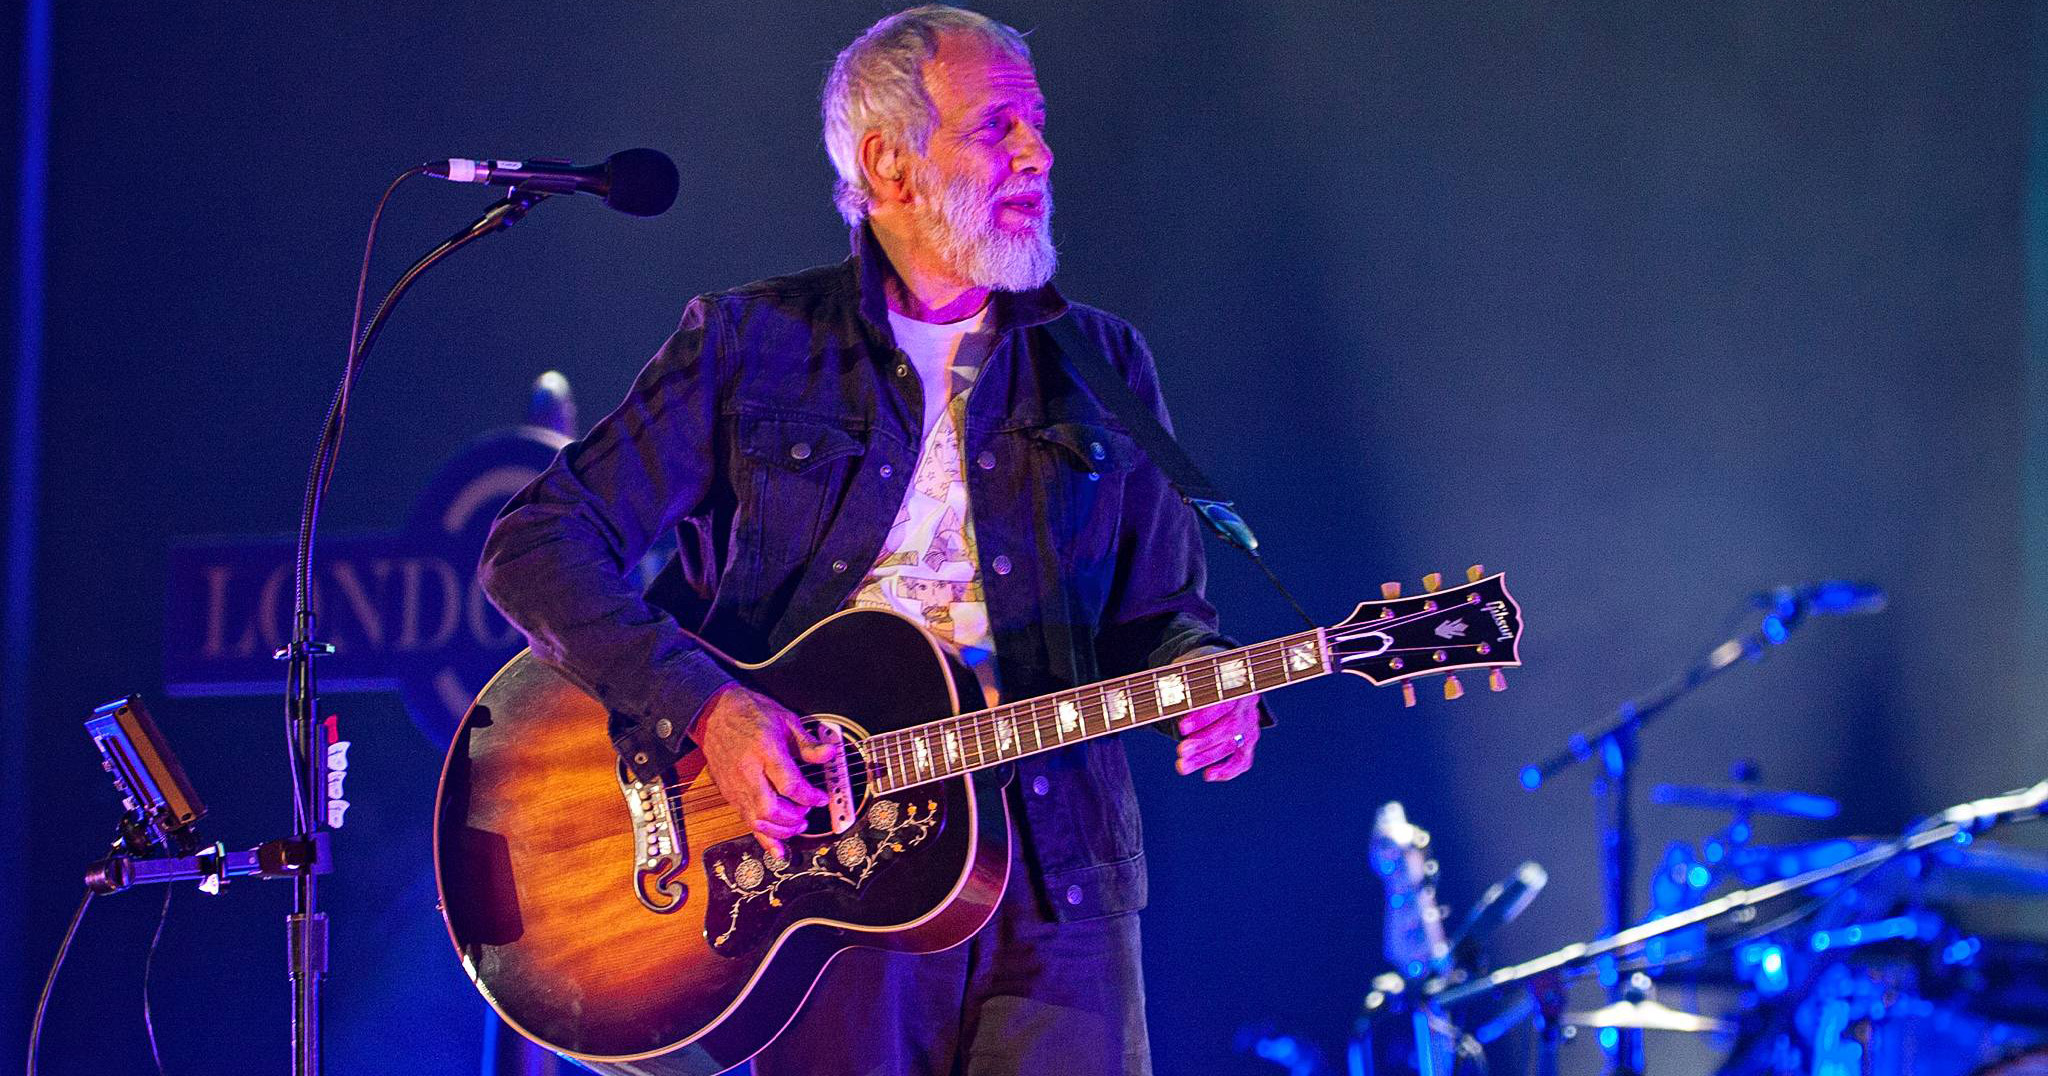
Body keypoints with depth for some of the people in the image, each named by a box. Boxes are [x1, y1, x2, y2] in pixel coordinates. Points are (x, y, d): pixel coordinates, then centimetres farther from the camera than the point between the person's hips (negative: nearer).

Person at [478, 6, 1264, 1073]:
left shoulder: (1101, 366, 14)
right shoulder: (748, 344, 5)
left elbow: (1157, 613, 15)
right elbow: (537, 547, -1)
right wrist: (705, 708, -15)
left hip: (1054, 874, 2)